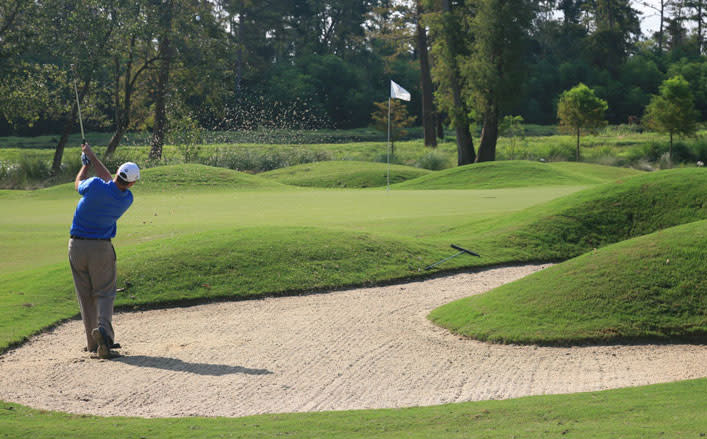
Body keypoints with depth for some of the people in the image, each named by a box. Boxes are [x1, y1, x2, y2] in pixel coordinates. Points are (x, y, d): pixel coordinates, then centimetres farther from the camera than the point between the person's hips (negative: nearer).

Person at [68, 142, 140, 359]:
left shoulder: (95, 186, -18)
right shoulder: (127, 199, -7)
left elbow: (78, 183, 7)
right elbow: (108, 180, 11)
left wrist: (86, 163, 24)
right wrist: (92, 156, 19)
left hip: (77, 246, 0)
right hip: (101, 247, 0)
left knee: (85, 296, 9)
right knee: (104, 293, 5)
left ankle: (93, 342, 11)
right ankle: (104, 328, -24)